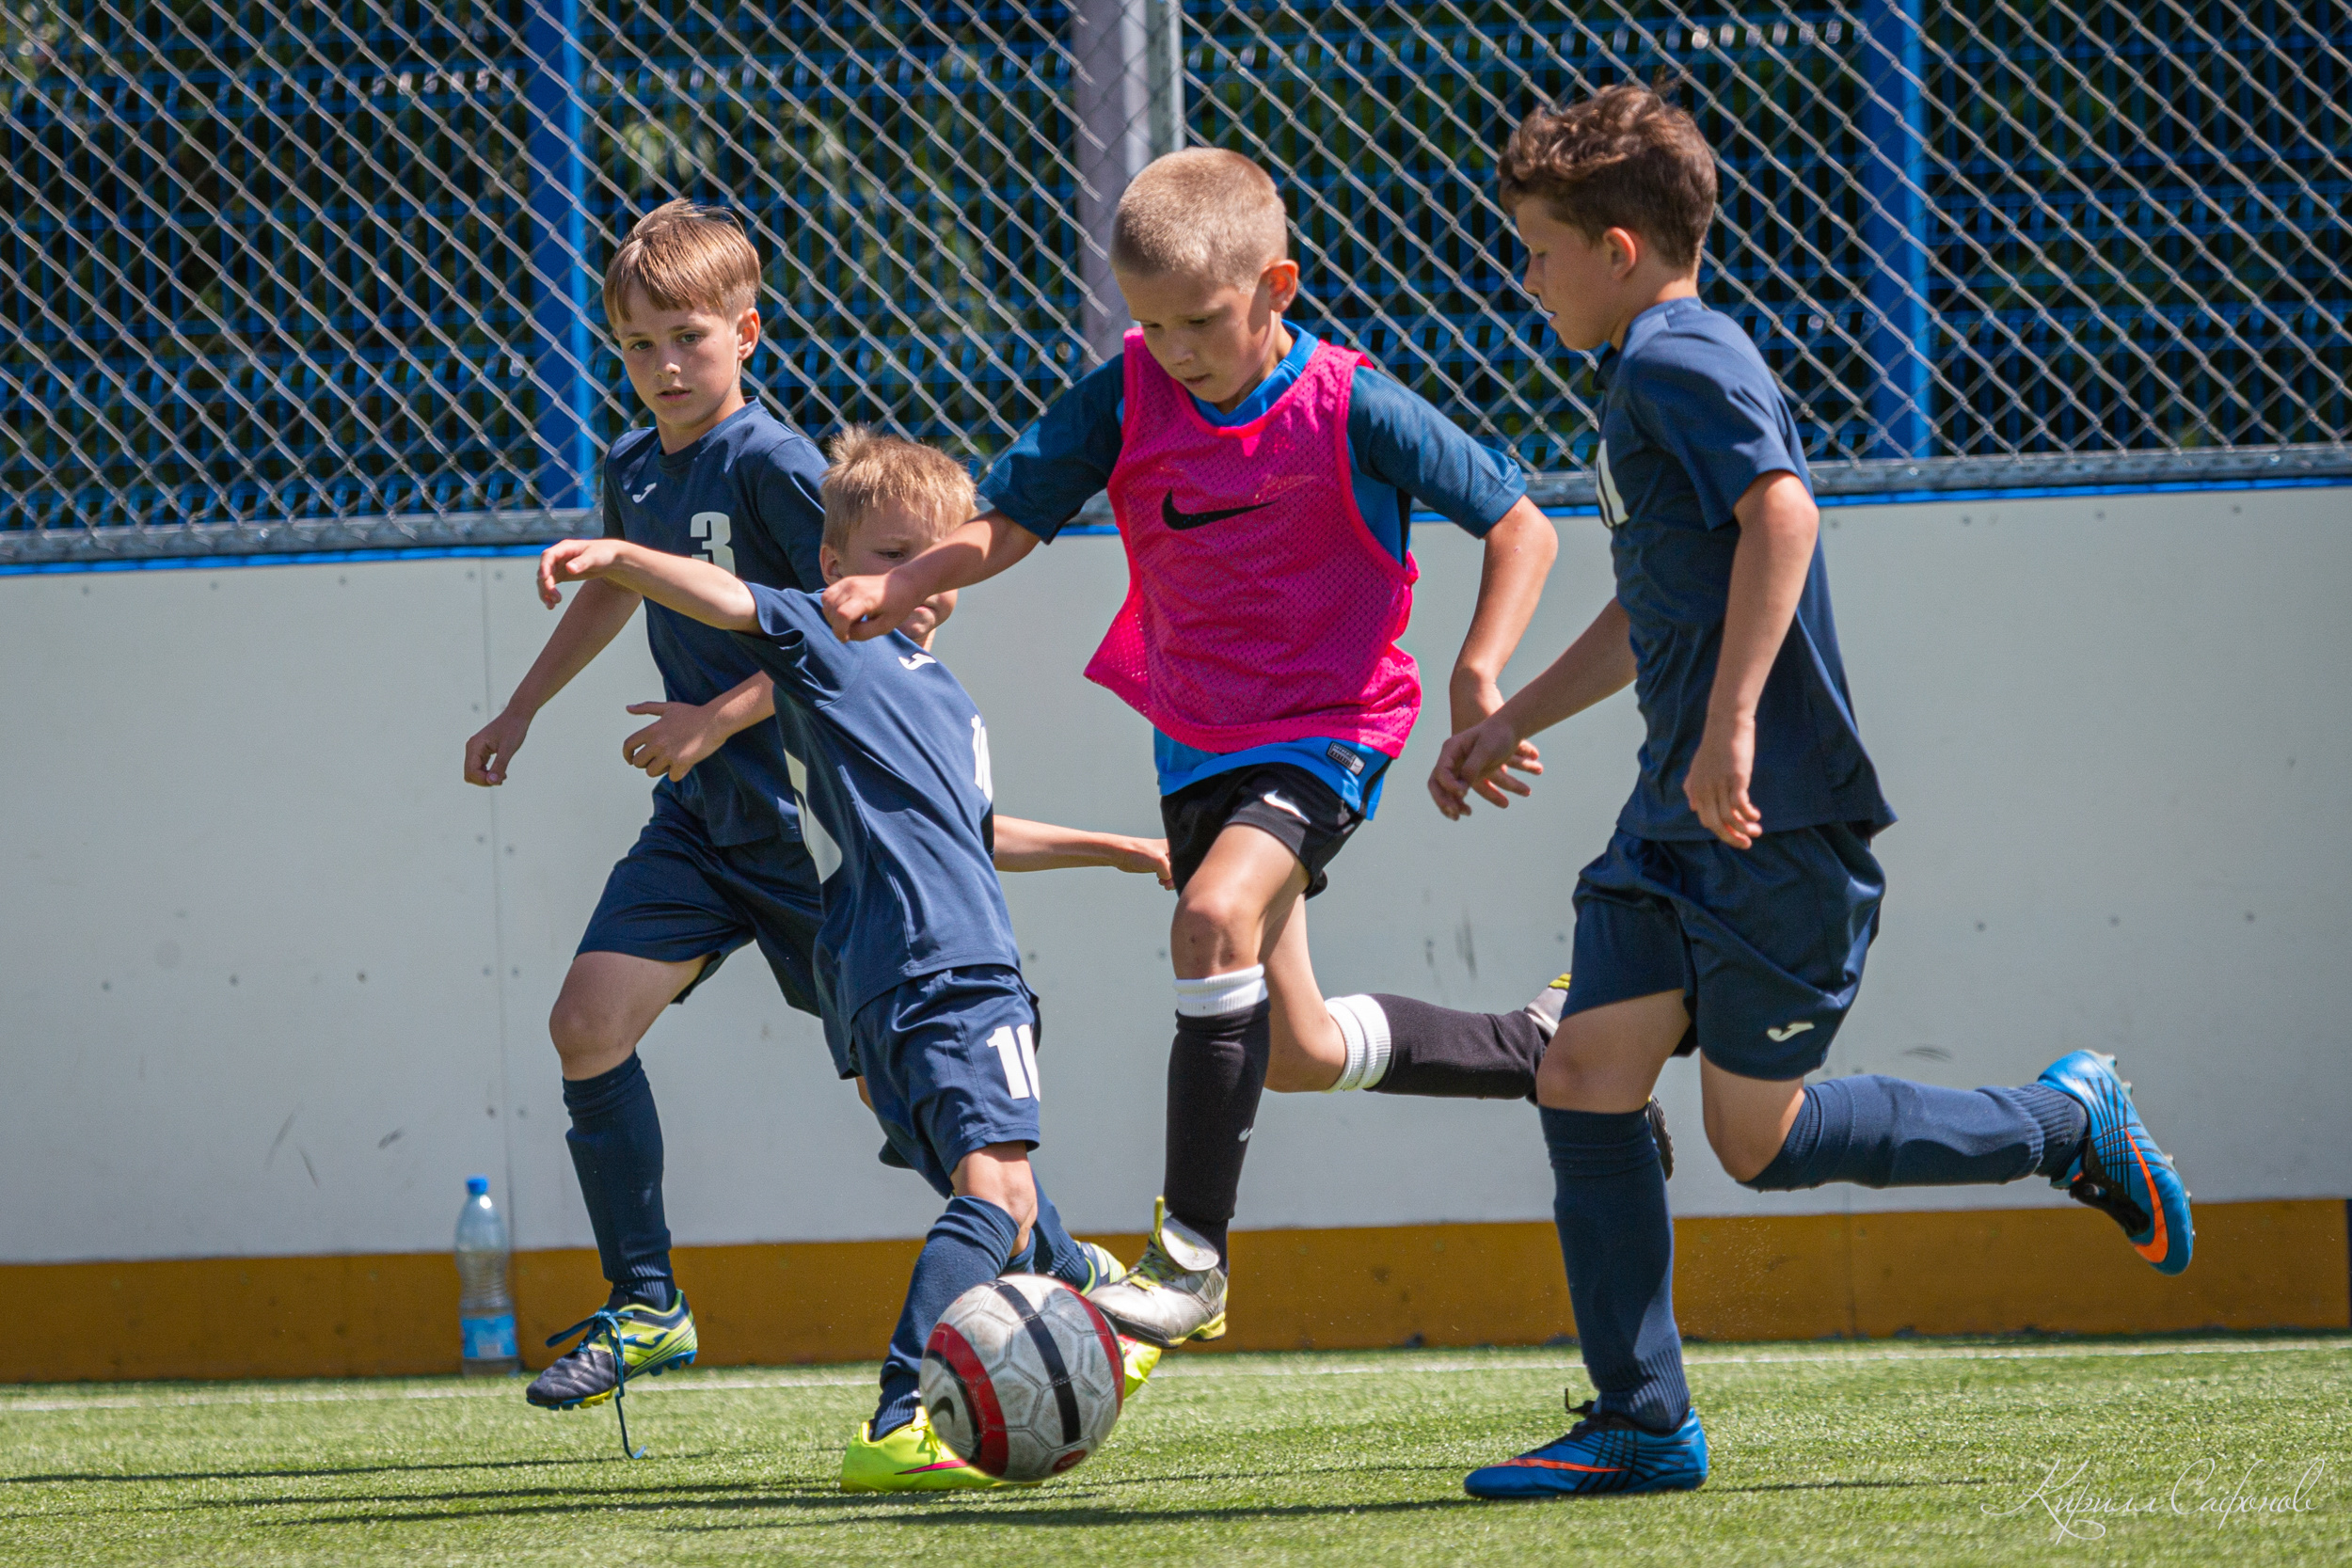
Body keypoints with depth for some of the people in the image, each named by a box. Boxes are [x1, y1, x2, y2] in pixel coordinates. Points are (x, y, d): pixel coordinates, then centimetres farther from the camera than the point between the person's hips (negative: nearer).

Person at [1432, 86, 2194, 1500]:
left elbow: (1782, 511, -29)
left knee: (1759, 1141, -3)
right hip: (1683, 821, 10)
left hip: (1779, 819, -10)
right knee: (1585, 1081, 1)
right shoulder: (1657, 371, 20)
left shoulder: (1674, 362, -12)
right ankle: (1641, 1425, 3)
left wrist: (1730, 723, -34)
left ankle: (2068, 1124, 14)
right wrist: (1514, 724, 36)